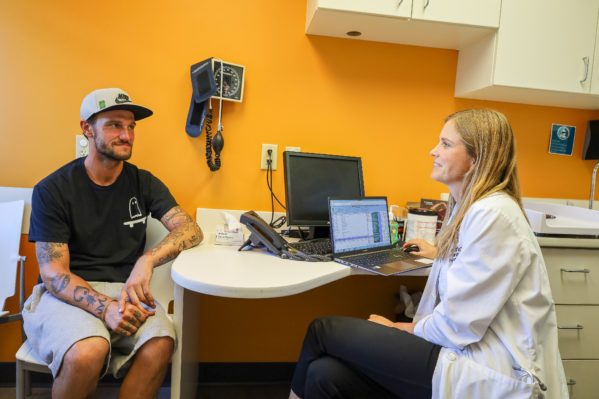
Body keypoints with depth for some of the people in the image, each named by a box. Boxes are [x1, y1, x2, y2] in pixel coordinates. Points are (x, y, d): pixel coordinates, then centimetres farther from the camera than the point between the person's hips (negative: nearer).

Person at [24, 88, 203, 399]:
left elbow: (190, 229, -5)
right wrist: (105, 307, -27)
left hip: (125, 290, 2)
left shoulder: (144, 183, 6)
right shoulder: (52, 190, -4)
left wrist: (147, 260, -25)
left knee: (160, 345, -30)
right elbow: (53, 274, -9)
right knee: (87, 353, -34)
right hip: (67, 293, -2)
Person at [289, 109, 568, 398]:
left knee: (325, 330, -10)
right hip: (464, 348, 8)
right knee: (325, 374, -13)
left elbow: (456, 326, -18)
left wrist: (397, 328, -3)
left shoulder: (493, 214, -18)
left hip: (493, 375, -8)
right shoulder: (469, 208, 12)